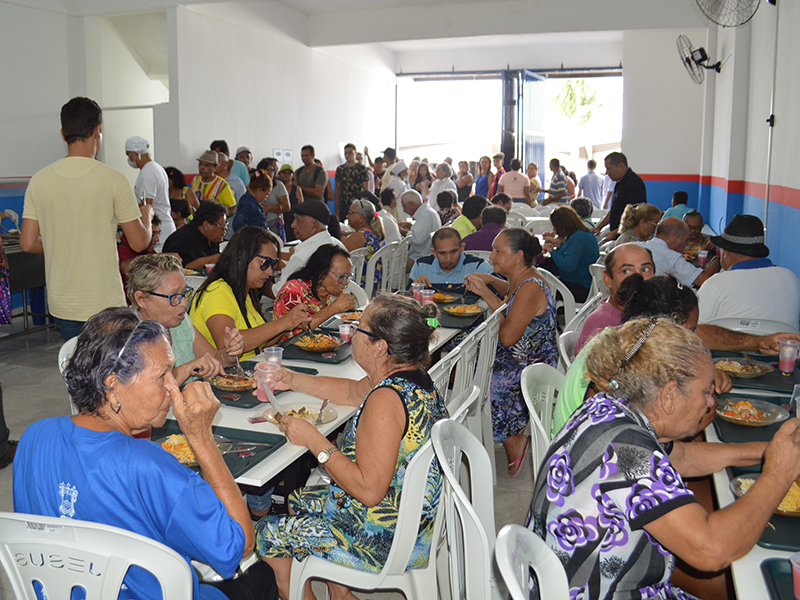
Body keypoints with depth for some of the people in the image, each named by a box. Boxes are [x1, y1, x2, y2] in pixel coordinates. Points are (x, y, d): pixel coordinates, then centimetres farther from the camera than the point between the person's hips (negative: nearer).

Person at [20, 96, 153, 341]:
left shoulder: (39, 180, 0)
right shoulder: (113, 179, -11)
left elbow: (28, 243, 1)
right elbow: (139, 242, -8)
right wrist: (147, 215, 13)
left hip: (61, 304, 4)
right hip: (104, 304, -4)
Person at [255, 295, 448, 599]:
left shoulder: (386, 400, -30)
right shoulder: (413, 377, 0)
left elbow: (369, 490, -31)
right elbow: (352, 391, 18)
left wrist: (314, 440, -23)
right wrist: (292, 380, 12)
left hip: (387, 541, -9)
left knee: (269, 534, 5)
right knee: (301, 500, 27)